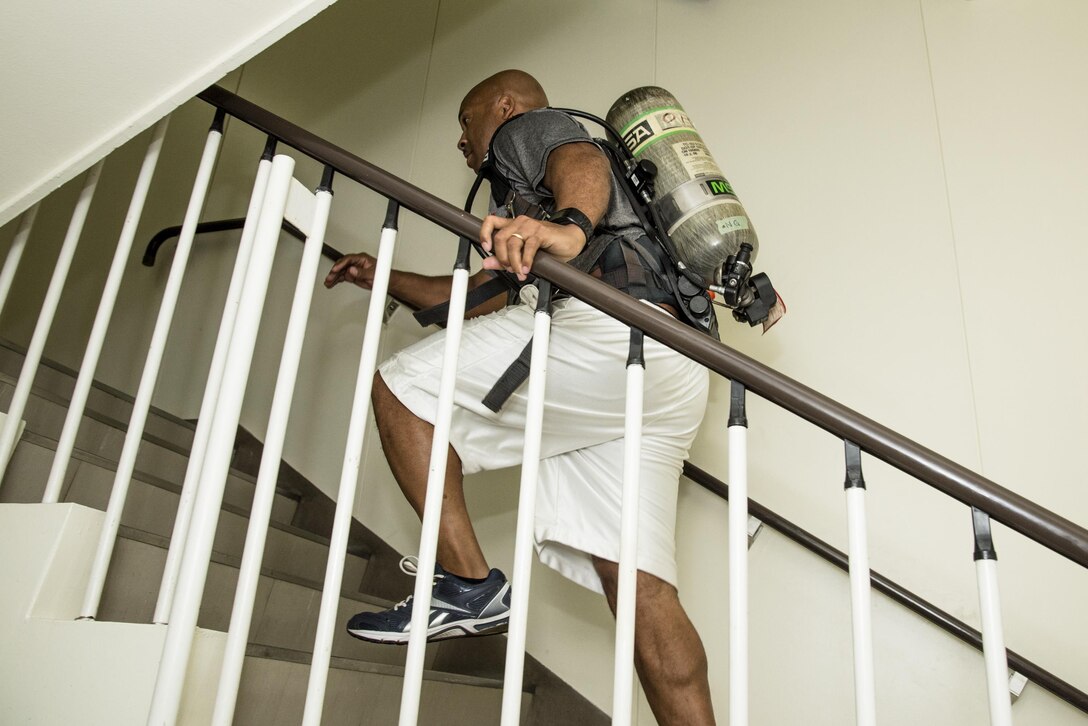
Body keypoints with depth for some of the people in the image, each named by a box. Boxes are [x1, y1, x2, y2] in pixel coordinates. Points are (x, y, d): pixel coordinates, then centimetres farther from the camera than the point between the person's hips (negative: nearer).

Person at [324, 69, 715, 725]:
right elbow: (480, 296, 43)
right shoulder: (527, 201, 43)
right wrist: (384, 279, 47)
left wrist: (569, 227, -32)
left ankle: (469, 583, -8)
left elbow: (584, 165, -9)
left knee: (402, 387, -2)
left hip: (606, 325, -9)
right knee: (635, 578, 0)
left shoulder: (530, 126, 17)